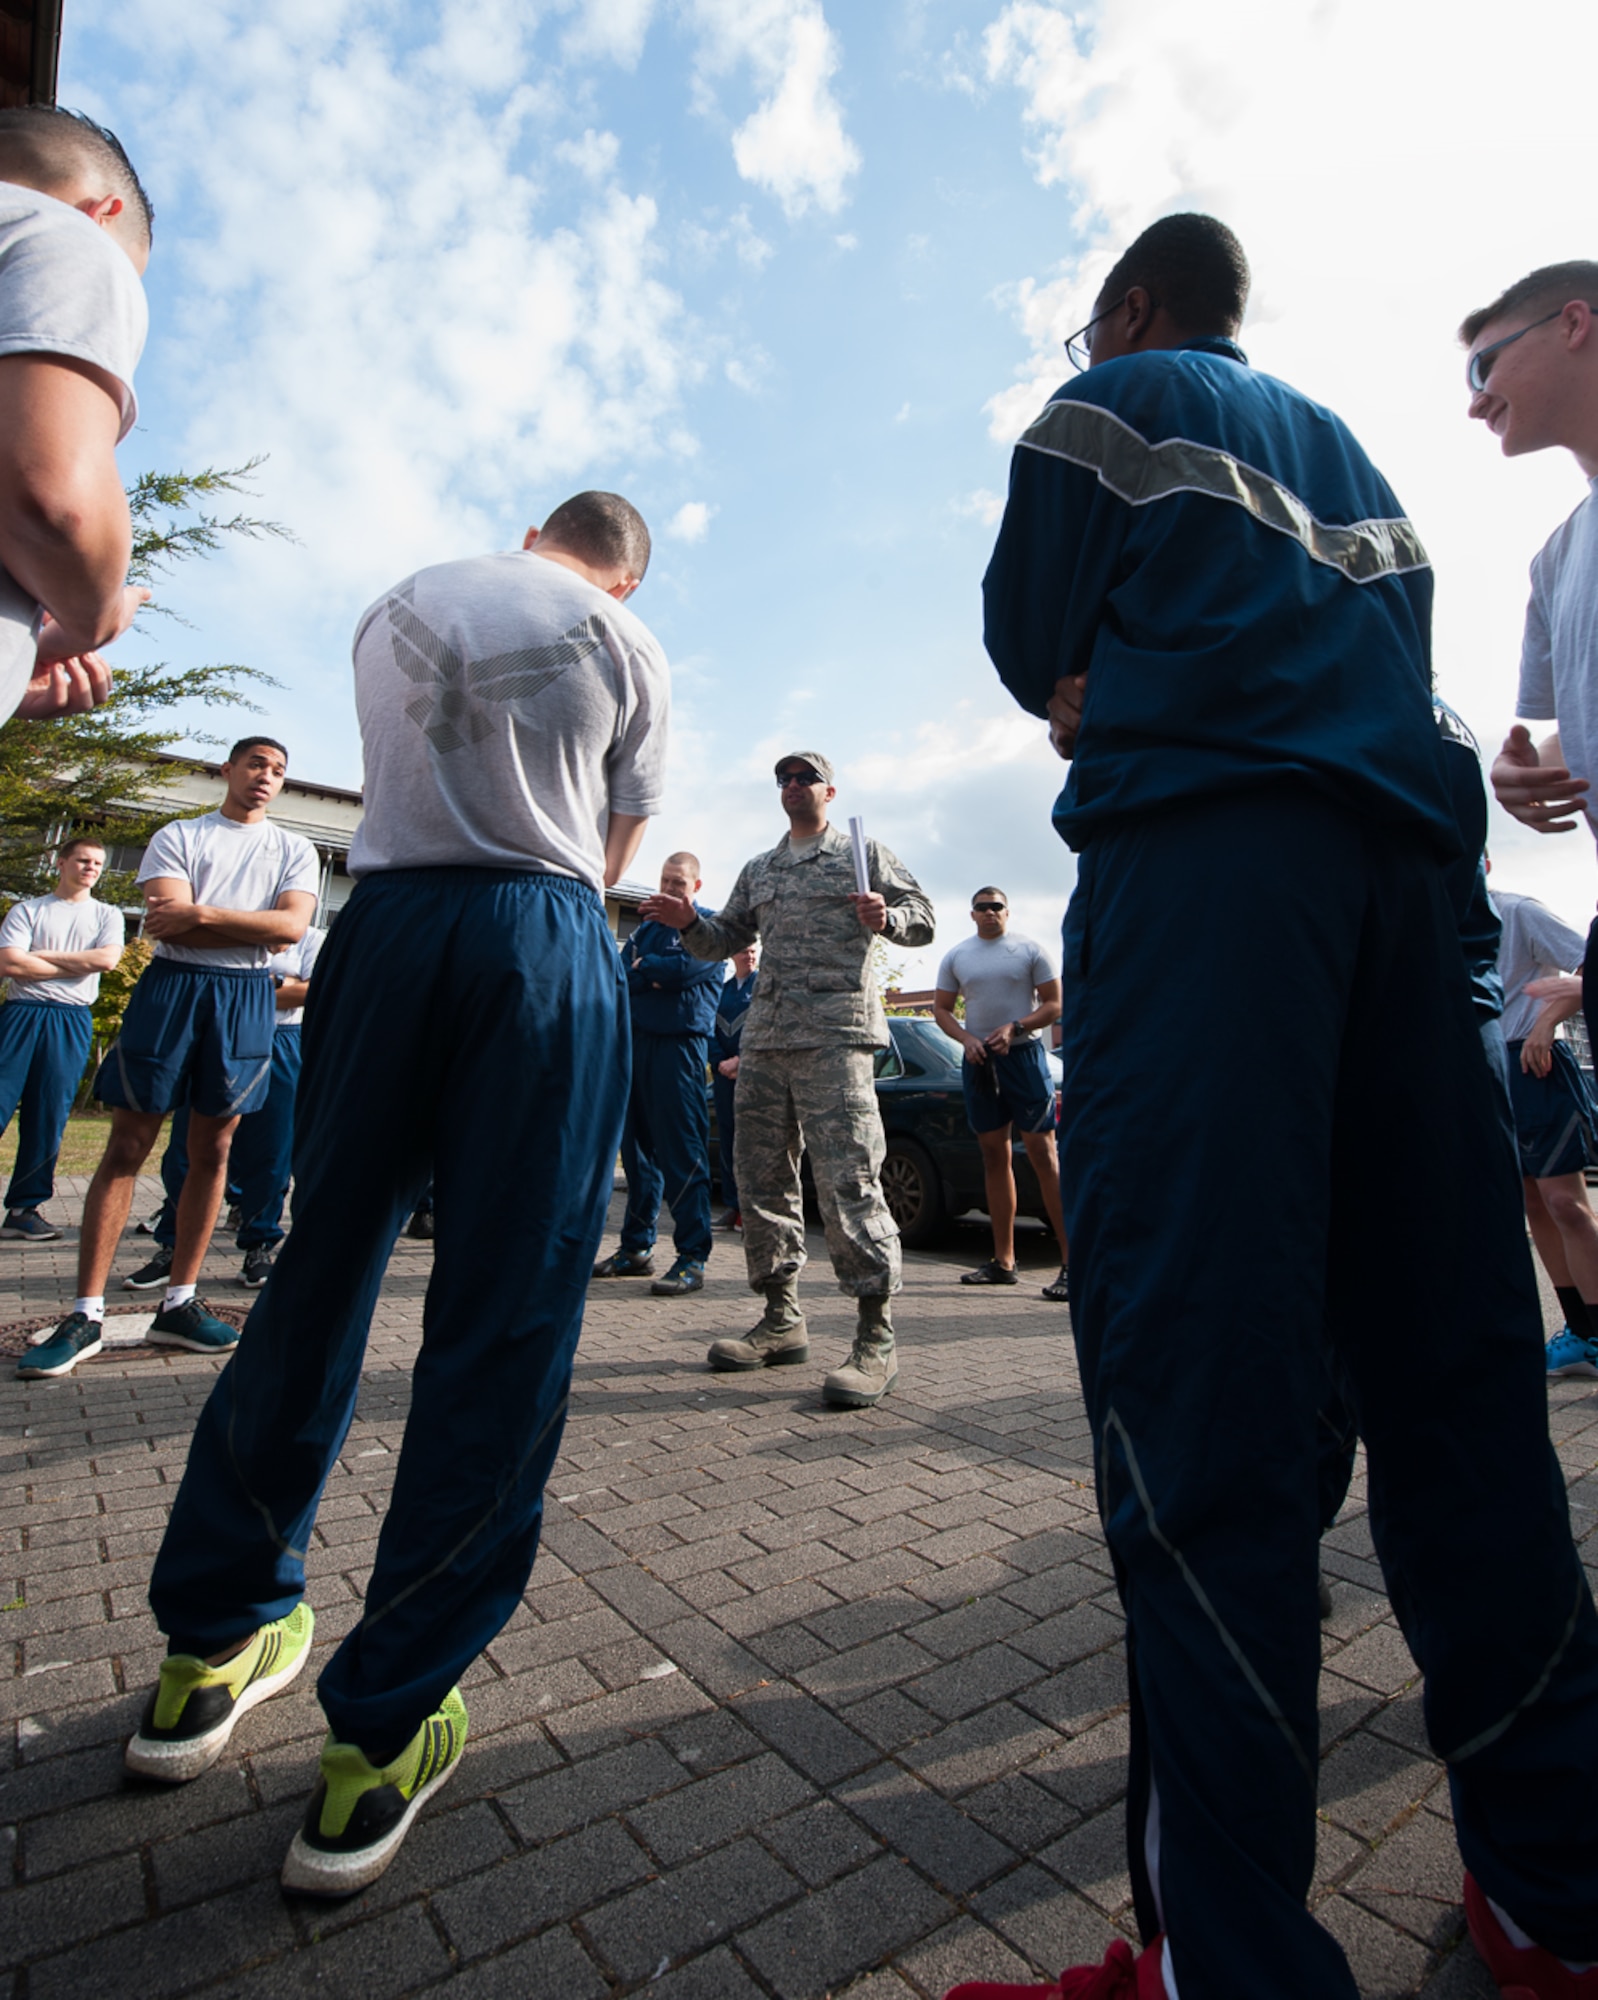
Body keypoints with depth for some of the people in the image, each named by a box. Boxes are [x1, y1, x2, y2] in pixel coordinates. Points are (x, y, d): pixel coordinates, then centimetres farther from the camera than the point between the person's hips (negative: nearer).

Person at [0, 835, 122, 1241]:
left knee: (48, 1119, 1)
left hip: (72, 1021, 1)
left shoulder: (106, 915, 13)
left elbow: (106, 958, -6)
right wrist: (77, 965, -5)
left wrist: (41, 955, -4)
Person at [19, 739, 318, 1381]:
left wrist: (202, 913, -11)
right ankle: (86, 1314, 4)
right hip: (170, 985, -1)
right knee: (127, 1147, -1)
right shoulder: (177, 837, 9)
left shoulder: (293, 849, 13)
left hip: (246, 996, 1)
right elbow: (168, 925, -6)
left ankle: (178, 1304, 13)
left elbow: (292, 925, -5)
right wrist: (256, 930, -8)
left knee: (212, 1151, 4)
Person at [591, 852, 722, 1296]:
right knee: (636, 1147, 9)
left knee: (682, 1154, -9)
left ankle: (692, 1258, -6)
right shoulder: (647, 927, 23)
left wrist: (642, 968, 0)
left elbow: (687, 967, -14)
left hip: (679, 1043, -7)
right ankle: (635, 1247, 19)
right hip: (637, 1041, 7)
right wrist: (656, 975, -8)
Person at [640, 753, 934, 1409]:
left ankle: (876, 1337, -7)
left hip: (835, 1032, -6)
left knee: (847, 1178, -14)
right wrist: (689, 923, 4)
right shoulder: (757, 871, 26)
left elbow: (923, 917, 7)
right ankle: (782, 1320, 17)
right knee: (760, 1176, 5)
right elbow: (725, 941, 25)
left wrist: (887, 918, -15)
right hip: (764, 1033, 6)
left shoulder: (864, 854, 11)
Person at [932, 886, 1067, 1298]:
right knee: (994, 1155, 7)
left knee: (1042, 1152, -10)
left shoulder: (1031, 950, 2)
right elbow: (941, 1008, 12)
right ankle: (1003, 1261, 14)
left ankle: (1072, 1263, -7)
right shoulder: (955, 957, 12)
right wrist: (966, 1038, -6)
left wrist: (1014, 1027, -16)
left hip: (1023, 1054, -4)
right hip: (978, 1060, 4)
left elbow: (1055, 1004, -1)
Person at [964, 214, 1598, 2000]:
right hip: (1395, 849, 7)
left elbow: (1030, 643, 12)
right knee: (1447, 1350, 5)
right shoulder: (1346, 447, 36)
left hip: (1199, 848, -6)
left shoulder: (1111, 403, 19)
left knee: (1193, 1370, -13)